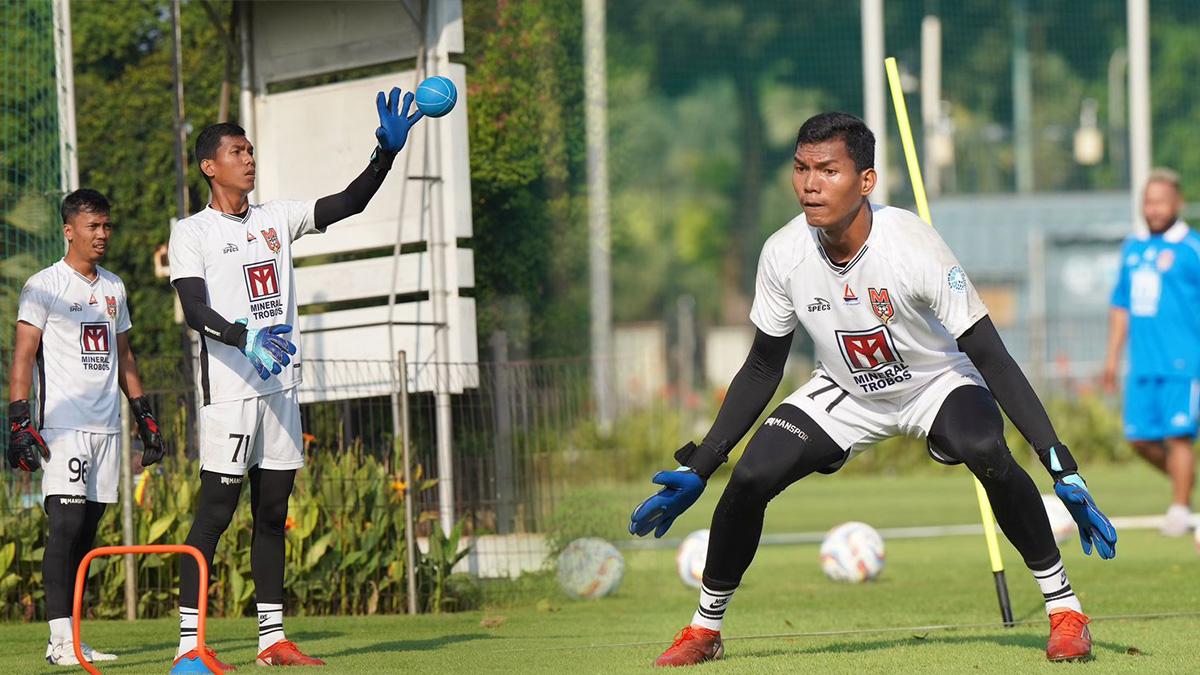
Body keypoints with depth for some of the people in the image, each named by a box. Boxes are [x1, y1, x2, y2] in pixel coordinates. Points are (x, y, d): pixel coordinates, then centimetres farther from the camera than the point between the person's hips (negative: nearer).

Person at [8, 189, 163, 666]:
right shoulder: (44, 286, -3)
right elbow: (22, 358, -8)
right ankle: (60, 638, -18)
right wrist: (20, 423, -16)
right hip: (63, 426, -7)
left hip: (106, 426, 7)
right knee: (66, 524, -15)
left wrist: (144, 415, 20)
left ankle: (71, 641, 6)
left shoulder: (113, 287, 18)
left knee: (87, 530, 5)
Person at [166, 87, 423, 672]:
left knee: (272, 511, 8)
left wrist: (387, 151, -8)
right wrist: (245, 338, -32)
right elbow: (194, 310, -15)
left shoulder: (276, 219, 14)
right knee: (216, 509, -10)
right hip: (229, 388, -6)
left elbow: (350, 202, 8)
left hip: (279, 385, 6)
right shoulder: (191, 233, -3)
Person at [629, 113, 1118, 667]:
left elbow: (991, 358, -28)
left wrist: (1062, 468, -35)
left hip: (937, 385, -3)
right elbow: (762, 370, -3)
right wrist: (697, 469, -5)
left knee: (987, 452, -34)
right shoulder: (784, 254, -19)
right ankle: (704, 629, 7)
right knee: (750, 480, -16)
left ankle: (1064, 607, -19)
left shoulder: (912, 245, -32)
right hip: (845, 395, 3)